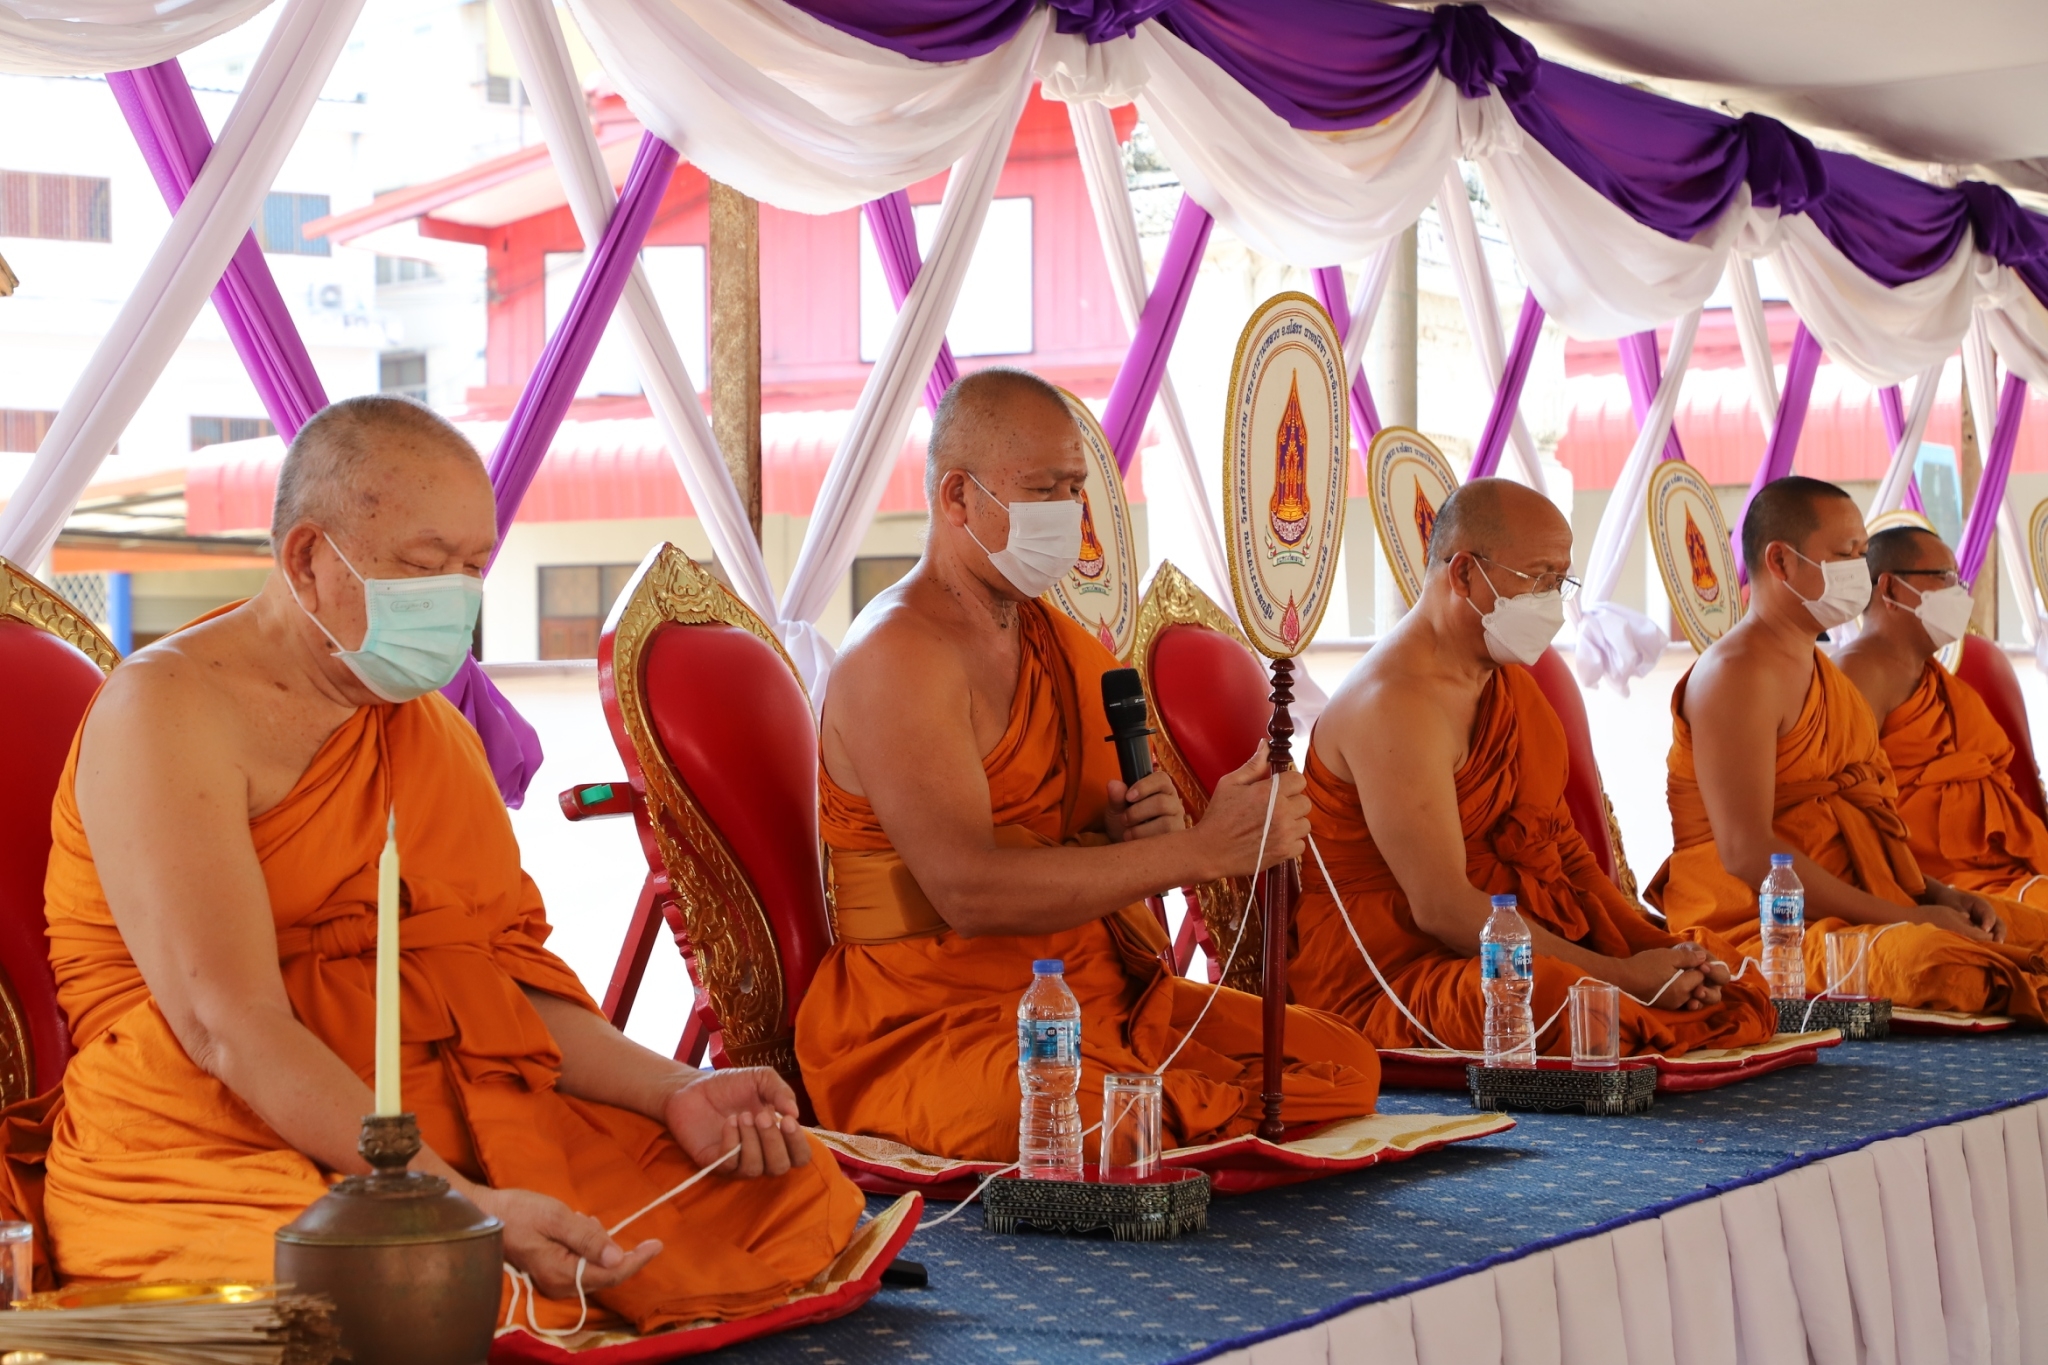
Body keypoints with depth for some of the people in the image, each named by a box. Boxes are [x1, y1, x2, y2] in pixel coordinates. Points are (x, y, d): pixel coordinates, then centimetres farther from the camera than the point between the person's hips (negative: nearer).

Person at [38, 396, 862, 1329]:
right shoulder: (168, 709, -8)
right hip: (212, 1159, -7)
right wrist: (463, 1207, -29)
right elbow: (230, 1028, -20)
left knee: (803, 1200, -8)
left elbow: (509, 982, 15)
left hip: (450, 1131, 8)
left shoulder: (433, 729, 19)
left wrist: (675, 1092, -5)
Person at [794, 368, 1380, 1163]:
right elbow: (969, 892, -25)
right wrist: (1202, 848, -26)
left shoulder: (1060, 642, 16)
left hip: (1100, 991, 8)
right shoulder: (898, 655, -12)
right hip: (936, 1018, -8)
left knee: (1345, 1064, -8)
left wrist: (1141, 829, -2)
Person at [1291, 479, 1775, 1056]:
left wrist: (1660, 948, -3)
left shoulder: (1507, 680, 15)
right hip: (1394, 962, -9)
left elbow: (1558, 846, 15)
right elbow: (1441, 907, -24)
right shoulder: (1396, 702, -18)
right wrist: (1622, 976, -23)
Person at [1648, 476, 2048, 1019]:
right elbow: (1746, 852, -21)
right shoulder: (1737, 674, -10)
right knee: (1943, 963, -36)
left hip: (1855, 918, 10)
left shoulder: (1822, 672, 22)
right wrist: (1907, 916, -19)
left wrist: (1939, 894, 7)